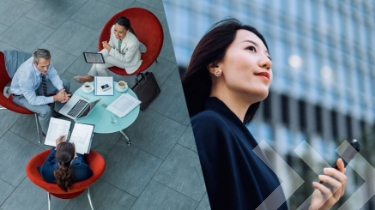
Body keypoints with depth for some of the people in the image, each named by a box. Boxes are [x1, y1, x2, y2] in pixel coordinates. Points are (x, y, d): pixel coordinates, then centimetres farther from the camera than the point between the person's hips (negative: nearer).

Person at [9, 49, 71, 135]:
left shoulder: (44, 61, -27)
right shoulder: (25, 75, -42)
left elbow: (53, 75, -10)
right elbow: (32, 100, -33)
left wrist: (62, 90, -27)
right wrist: (55, 98, -33)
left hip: (37, 85, 6)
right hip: (22, 95, -6)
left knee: (65, 84, -2)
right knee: (45, 110, -28)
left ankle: (57, 111, 20)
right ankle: (48, 133, 4)